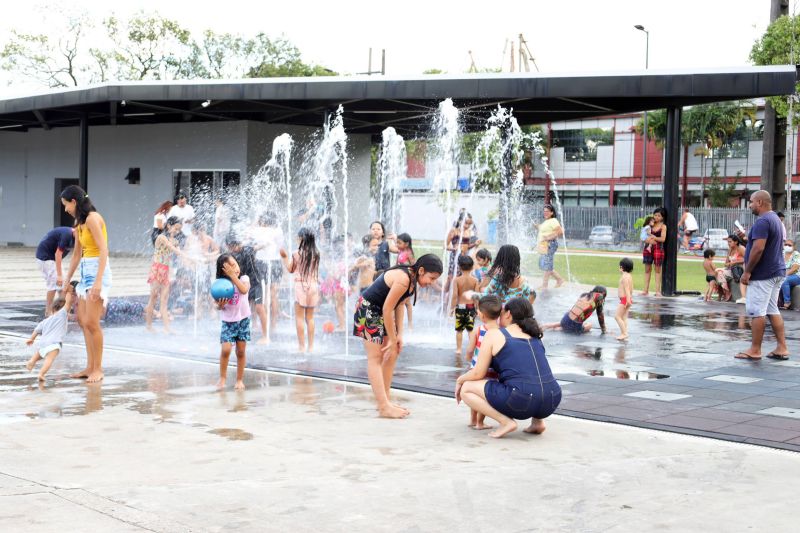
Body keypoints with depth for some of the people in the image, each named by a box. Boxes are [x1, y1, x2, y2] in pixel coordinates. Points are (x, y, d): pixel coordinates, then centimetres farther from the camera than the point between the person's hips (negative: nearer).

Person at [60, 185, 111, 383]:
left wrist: (98, 282, -26)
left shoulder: (92, 218, -14)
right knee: (82, 320, 12)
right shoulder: (80, 222, 14)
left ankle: (98, 369, -2)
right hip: (85, 271, 10)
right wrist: (67, 280, 24)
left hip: (97, 270, -10)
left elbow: (103, 251, -20)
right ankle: (90, 367, 17)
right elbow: (77, 254, 21)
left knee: (91, 322, -10)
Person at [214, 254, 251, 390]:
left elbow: (244, 290, -29)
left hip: (243, 320, 0)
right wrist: (220, 305, -22)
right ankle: (222, 377, 5)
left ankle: (240, 380, 17)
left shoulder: (244, 278, -6)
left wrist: (233, 276, -29)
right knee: (225, 350, -13)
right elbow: (218, 306, 2)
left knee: (241, 352, 4)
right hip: (227, 321, 0)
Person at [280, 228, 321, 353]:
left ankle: (302, 346, -1)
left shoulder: (297, 254, -10)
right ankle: (310, 346, 12)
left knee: (299, 317, 2)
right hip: (313, 286, 4)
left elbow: (290, 269, 2)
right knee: (310, 317, 12)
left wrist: (285, 257, 8)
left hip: (301, 285, -4)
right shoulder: (316, 254, 1)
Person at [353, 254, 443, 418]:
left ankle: (384, 401, 15)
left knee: (391, 355, 9)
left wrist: (399, 335, 1)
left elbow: (399, 305, 6)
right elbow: (387, 309, -25)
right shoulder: (403, 279, -29)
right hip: (368, 310, -10)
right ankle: (384, 407, -12)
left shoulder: (411, 278, 1)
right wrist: (392, 339, -16)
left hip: (380, 313, 10)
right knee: (375, 358, -10)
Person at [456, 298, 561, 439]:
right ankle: (538, 420, 17)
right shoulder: (535, 336, 21)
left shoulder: (494, 334, 4)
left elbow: (478, 374, 4)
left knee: (466, 389, 10)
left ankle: (506, 421, -4)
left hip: (522, 402, -6)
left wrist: (460, 379, 24)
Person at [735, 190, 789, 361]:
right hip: (777, 272, 10)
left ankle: (755, 350, 0)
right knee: (772, 310, 13)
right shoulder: (775, 219, 16)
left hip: (763, 275, -10)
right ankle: (782, 348, 12)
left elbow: (758, 249, -25)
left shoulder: (762, 221, -17)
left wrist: (747, 272, -19)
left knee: (756, 311, -4)